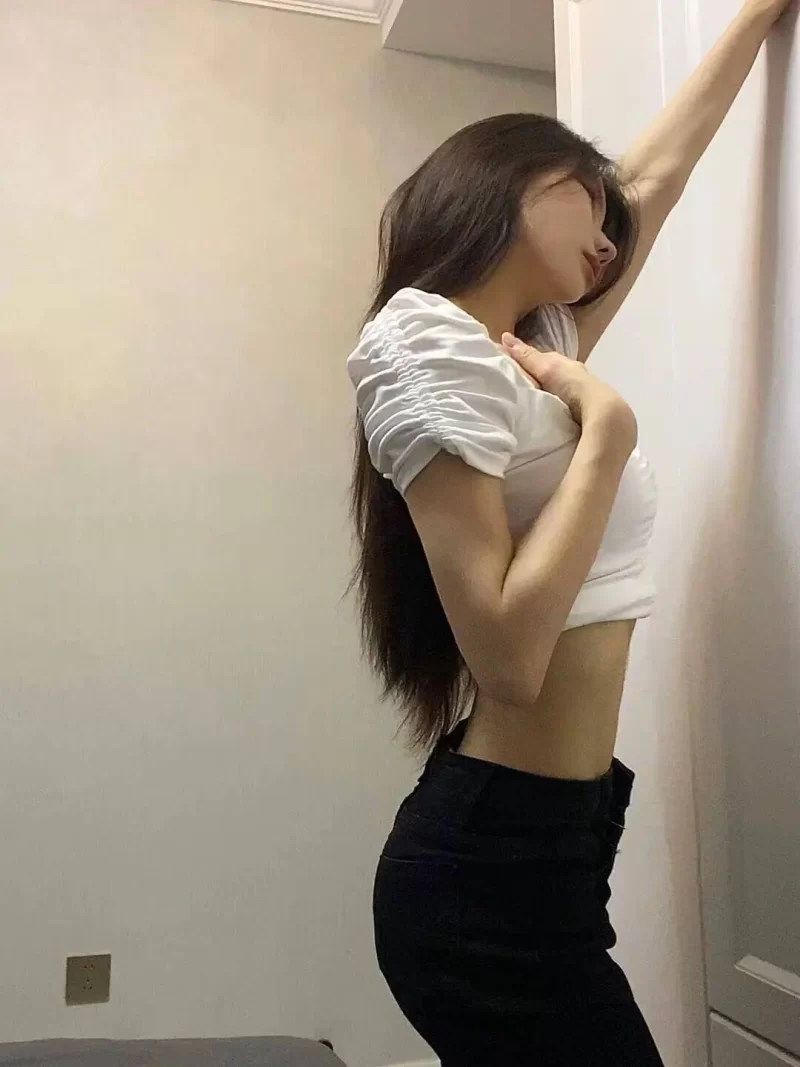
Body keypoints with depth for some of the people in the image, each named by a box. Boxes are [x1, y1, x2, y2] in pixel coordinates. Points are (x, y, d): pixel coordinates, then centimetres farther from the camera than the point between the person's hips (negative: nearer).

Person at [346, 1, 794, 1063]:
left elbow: (655, 172, 22)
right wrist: (608, 427, -16)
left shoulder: (534, 345, 11)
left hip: (528, 840, 9)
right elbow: (509, 656, -25)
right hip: (499, 862, -9)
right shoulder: (431, 341, -15)